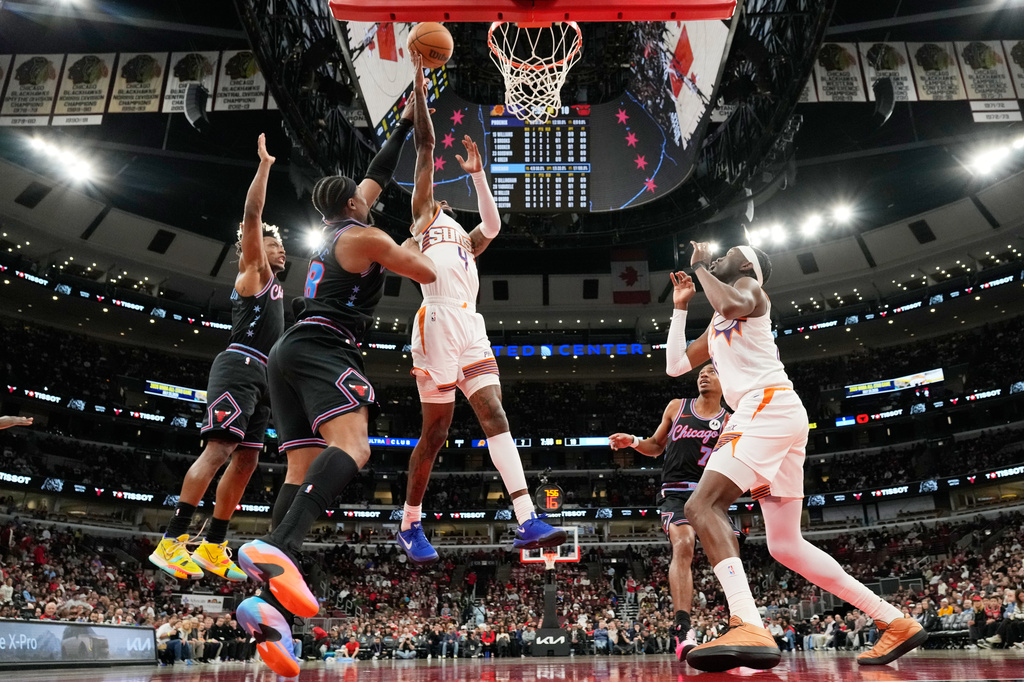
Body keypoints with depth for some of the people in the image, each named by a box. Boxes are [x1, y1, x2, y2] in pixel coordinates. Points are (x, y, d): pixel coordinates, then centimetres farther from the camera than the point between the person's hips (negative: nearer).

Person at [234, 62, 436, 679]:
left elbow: (379, 172, 38)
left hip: (290, 352, 9)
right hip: (323, 349, -9)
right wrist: (408, 247, 27)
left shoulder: (337, 229, 28)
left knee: (303, 469, -4)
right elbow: (429, 274, 5)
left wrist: (411, 121, 45)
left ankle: (271, 604, -17)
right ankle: (279, 547, -53)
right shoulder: (367, 236, 2)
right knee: (352, 448, -28)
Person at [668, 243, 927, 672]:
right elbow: (675, 366, 28)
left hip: (770, 407, -10)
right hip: (762, 416, 10)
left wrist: (700, 266, -3)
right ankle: (895, 623, 15)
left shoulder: (750, 286, 7)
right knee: (786, 547, 10)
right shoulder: (716, 329, 32)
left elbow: (732, 304, -19)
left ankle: (748, 629, -39)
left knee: (702, 506, -24)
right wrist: (681, 305, 28)